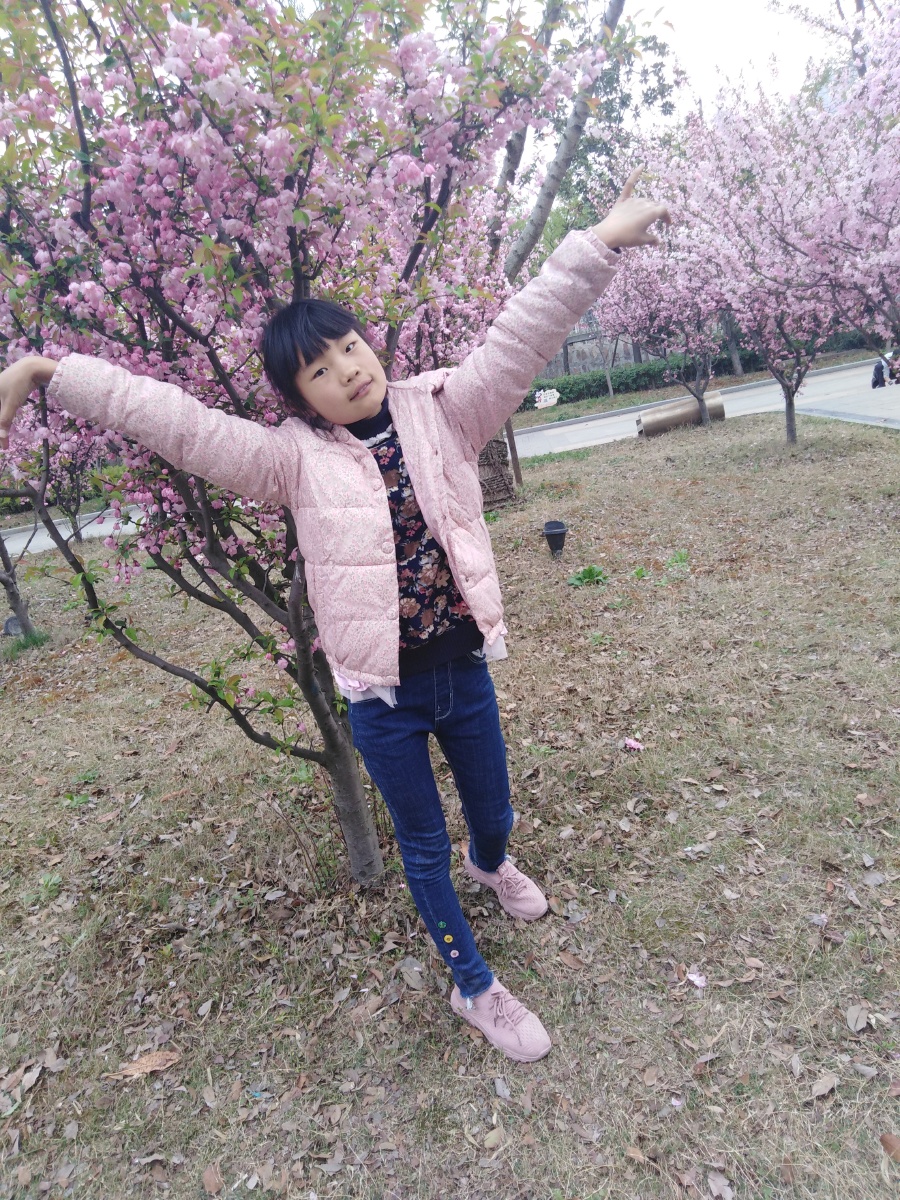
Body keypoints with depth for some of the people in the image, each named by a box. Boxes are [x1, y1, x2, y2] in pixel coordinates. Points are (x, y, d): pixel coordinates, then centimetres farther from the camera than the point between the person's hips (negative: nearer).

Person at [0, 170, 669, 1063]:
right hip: (383, 694, -2)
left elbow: (517, 341, -11)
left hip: (465, 669, 2)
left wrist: (597, 244, -18)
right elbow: (170, 419, -10)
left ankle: (490, 865, 64)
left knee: (492, 810, 24)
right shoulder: (295, 458, -8)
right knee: (424, 846, 15)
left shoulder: (441, 412, -3)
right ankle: (474, 987, 41)